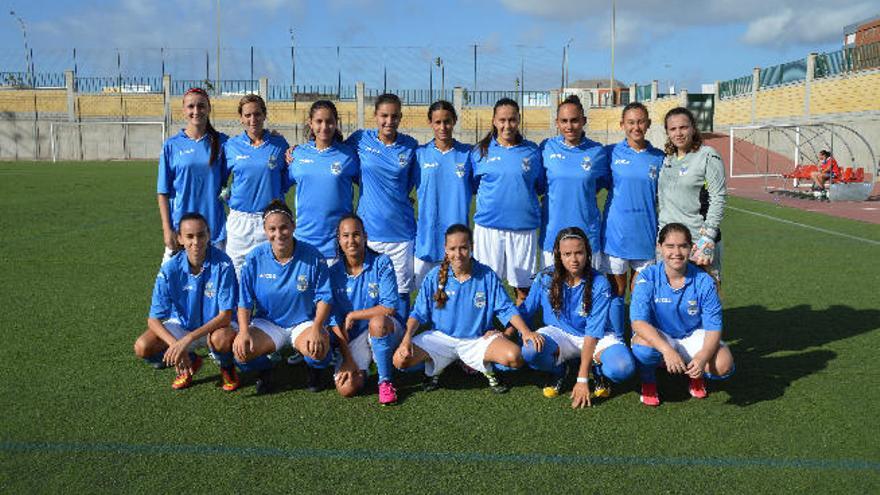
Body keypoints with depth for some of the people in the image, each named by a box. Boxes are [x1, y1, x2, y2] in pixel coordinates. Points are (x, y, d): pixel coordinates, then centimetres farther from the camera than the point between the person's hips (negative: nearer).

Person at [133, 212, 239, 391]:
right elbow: (153, 320, -15)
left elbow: (225, 316, -24)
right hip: (181, 325, 3)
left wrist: (187, 340, -34)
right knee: (142, 347, -21)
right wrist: (175, 344, -34)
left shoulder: (222, 264, -23)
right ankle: (191, 362, 9)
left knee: (223, 339, -38)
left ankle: (227, 367, 1)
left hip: (215, 326, -3)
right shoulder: (170, 269, -17)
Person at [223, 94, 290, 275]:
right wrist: (229, 198, 3)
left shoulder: (279, 144, 3)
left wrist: (278, 197, -2)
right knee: (237, 272, 4)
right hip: (239, 219, 1)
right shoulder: (231, 145, 6)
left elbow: (288, 178, 11)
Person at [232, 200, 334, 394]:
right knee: (240, 350, -26)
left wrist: (316, 328, -24)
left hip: (304, 322, -1)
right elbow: (245, 302, -4)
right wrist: (244, 331, -20)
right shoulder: (255, 258, -8)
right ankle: (264, 370, 11)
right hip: (266, 323, 2)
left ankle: (316, 370, 7)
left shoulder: (312, 256, -12)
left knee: (318, 348, -33)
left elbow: (324, 298, -9)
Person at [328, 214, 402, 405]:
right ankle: (363, 366, 16)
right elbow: (335, 321, -3)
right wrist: (347, 359, -11)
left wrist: (352, 315, -12)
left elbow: (389, 308, -17)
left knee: (377, 321, -38)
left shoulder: (381, 263, -9)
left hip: (386, 331, -2)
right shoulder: (334, 273, -2)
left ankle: (386, 381, -18)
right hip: (354, 338, 3)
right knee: (346, 389, -20)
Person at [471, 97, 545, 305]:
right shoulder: (480, 151, 6)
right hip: (488, 226, 0)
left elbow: (541, 187, 14)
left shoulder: (532, 151, 6)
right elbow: (471, 185, 14)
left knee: (523, 287, 7)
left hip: (523, 226, 0)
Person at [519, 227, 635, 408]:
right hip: (559, 334, 2)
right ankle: (558, 369, 4)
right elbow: (524, 312, 2)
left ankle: (597, 368, 5)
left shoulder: (599, 284, -16)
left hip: (597, 338, -1)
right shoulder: (545, 279, -9)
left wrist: (582, 379, -24)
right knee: (529, 351, -32)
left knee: (623, 368, -33)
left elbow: (593, 332, -20)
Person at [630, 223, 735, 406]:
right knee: (643, 343, -37)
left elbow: (713, 328, -13)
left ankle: (695, 375, 15)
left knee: (723, 365, -24)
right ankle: (648, 382, -1)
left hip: (693, 336, 2)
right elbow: (638, 322, -28)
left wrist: (702, 358, -34)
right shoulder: (647, 278, -18)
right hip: (656, 336, -2)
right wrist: (667, 350, -42)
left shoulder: (704, 282, -13)